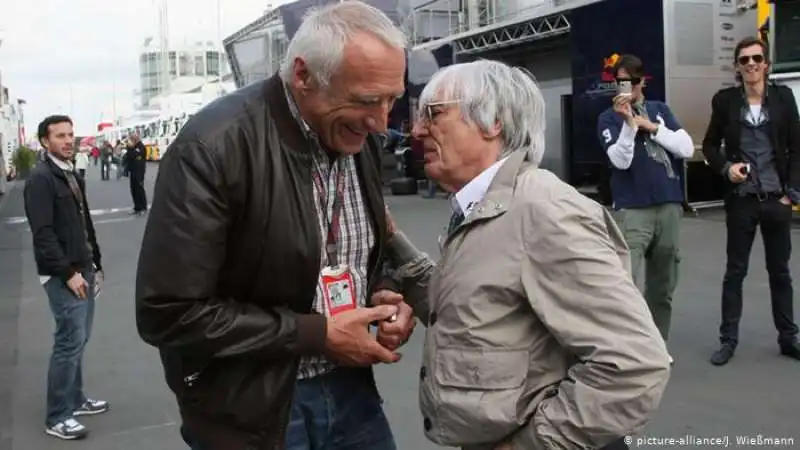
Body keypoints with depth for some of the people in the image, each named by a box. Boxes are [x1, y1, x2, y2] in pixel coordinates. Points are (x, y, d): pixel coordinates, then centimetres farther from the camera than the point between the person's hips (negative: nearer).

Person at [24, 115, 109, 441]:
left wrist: (94, 265, 16)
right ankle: (57, 418, 5)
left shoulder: (74, 176, 14)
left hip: (82, 270, 8)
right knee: (69, 342, -6)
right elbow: (43, 234, -19)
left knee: (79, 340, 15)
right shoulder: (40, 178, -12)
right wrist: (68, 273, -19)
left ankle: (75, 399, 28)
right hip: (62, 275, -8)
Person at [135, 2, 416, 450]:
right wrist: (317, 334, -21)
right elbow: (168, 313, -23)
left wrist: (384, 295, -6)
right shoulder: (214, 147, -22)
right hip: (252, 410, -6)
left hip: (348, 387, 6)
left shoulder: (361, 139, -2)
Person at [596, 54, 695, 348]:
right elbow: (620, 160, -12)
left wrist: (651, 127, -5)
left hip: (669, 207, 4)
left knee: (662, 288, 13)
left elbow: (687, 148, 2)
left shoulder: (660, 110, 13)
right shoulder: (609, 118, 2)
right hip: (631, 211, -4)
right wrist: (628, 121, -20)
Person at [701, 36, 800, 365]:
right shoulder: (725, 100, 0)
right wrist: (725, 167, -12)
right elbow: (710, 145, 7)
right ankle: (728, 339, 14)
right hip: (741, 199, -1)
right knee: (735, 270, 5)